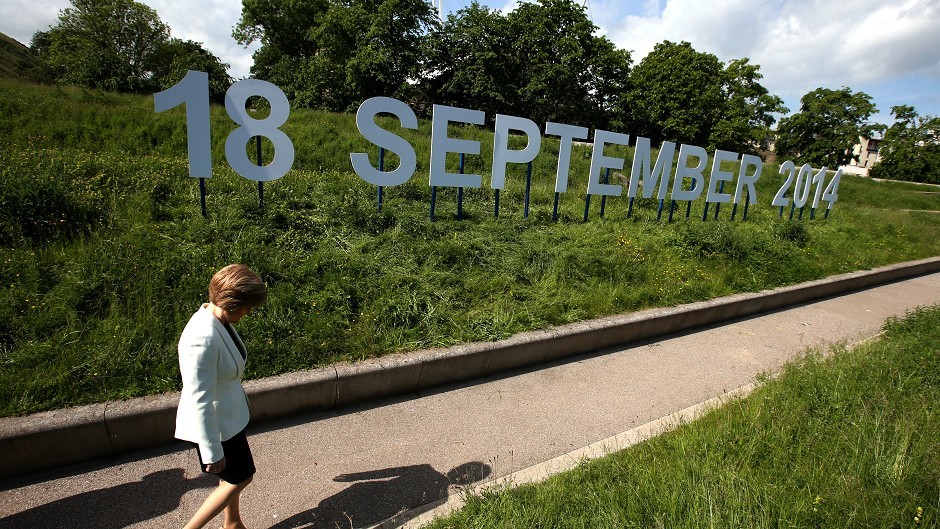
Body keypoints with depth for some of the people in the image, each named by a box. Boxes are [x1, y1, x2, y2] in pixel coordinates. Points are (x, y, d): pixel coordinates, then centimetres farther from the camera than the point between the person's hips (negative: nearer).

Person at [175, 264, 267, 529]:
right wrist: (212, 452, -19)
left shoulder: (216, 317, -8)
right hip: (215, 423, -8)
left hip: (229, 413, 8)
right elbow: (199, 401, -28)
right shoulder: (203, 338, -35)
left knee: (232, 477, 26)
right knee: (239, 479, 13)